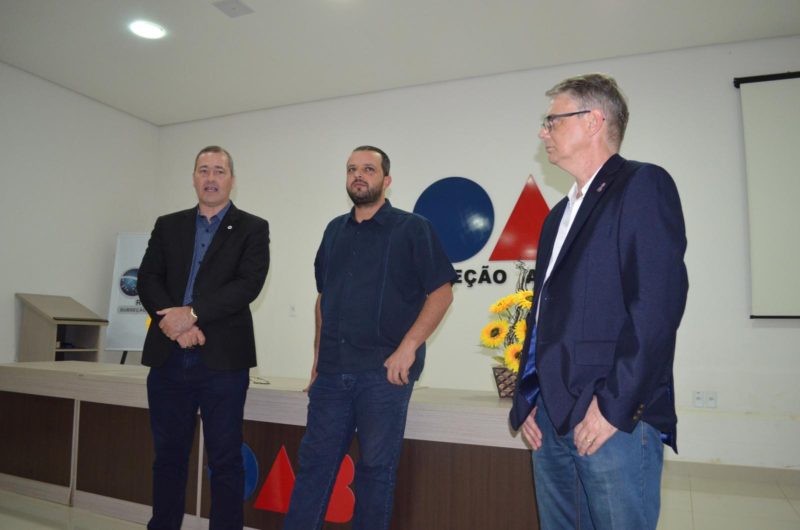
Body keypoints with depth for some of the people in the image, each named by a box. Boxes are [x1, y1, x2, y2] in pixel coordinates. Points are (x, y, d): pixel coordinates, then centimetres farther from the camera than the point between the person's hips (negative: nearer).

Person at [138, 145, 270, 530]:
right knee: (168, 455, 15)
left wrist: (192, 313, -16)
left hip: (223, 359, -3)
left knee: (225, 459, 5)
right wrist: (175, 323, -12)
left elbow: (249, 284, -11)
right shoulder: (168, 225, 13)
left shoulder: (252, 228, 3)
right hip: (169, 358, 4)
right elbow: (148, 280, 4)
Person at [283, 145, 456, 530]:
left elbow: (441, 293, -7)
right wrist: (318, 357, 13)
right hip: (332, 371, 5)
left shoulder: (412, 229, -2)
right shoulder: (335, 231, 13)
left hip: (384, 372, -4)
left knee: (376, 468, 8)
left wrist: (408, 348, -16)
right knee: (313, 463, 11)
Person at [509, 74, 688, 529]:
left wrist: (614, 406, -17)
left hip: (615, 421, -7)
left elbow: (659, 304, -15)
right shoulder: (560, 214, 19)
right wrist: (527, 400, 11)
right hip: (551, 420, 8)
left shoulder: (644, 185, -5)